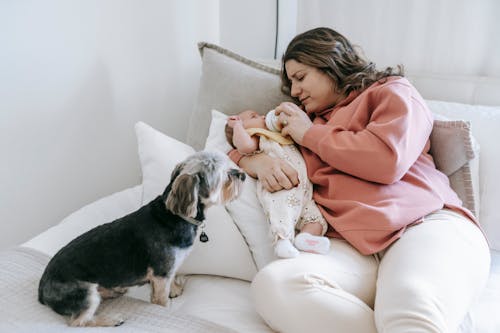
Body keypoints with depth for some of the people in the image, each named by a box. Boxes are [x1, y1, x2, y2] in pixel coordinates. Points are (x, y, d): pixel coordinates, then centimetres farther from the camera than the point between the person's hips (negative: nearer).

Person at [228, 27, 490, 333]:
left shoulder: (392, 92, 15)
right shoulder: (302, 119, 30)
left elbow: (389, 160, -5)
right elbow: (236, 151, 32)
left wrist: (310, 133, 6)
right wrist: (257, 161, 6)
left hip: (427, 225, -4)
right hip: (348, 247, 5)